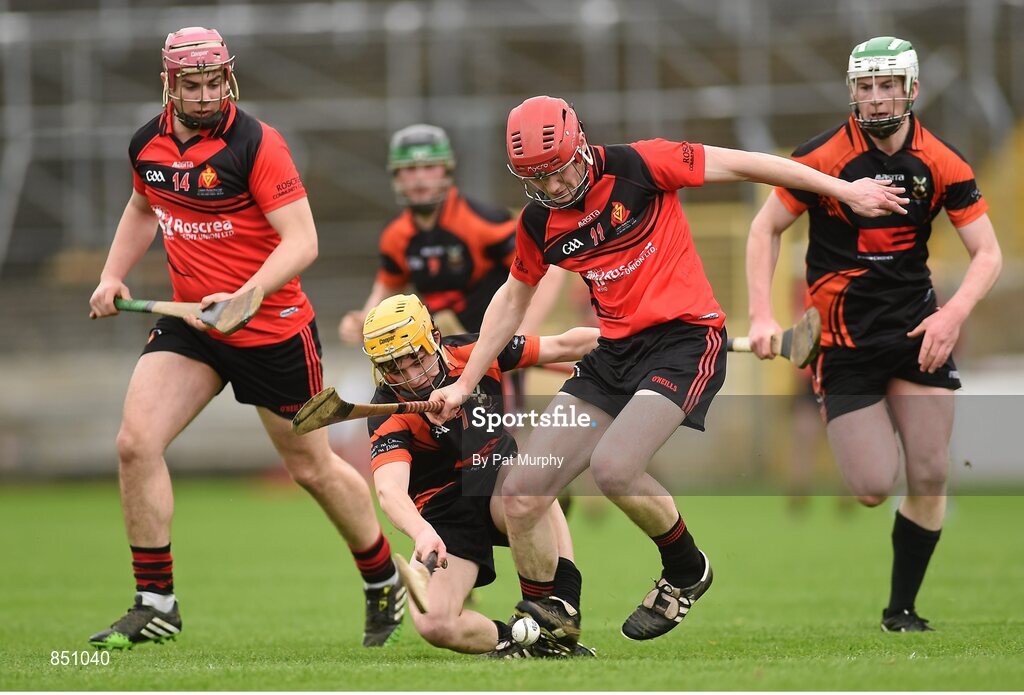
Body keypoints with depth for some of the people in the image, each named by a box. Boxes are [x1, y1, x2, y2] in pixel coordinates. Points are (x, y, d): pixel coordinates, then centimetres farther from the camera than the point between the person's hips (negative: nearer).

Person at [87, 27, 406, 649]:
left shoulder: (255, 143, -18)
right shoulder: (148, 143, 1)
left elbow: (302, 241, -22)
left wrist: (245, 296, -35)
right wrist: (113, 276, 13)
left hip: (274, 330, -5)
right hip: (189, 323, 5)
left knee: (312, 467, 9)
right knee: (135, 443, -14)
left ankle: (384, 581, 33)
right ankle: (156, 605, -5)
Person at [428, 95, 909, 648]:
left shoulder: (634, 167, -11)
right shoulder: (539, 222, 6)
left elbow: (739, 165, -6)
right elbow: (513, 299, 23)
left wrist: (845, 190, -4)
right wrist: (465, 383, 22)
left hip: (684, 338, -6)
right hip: (614, 354, 6)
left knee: (613, 468, -28)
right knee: (521, 494, -3)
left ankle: (687, 571, 0)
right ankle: (552, 621, 17)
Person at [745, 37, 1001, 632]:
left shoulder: (942, 165, -4)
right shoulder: (821, 159, -10)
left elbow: (988, 254, -1)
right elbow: (767, 228, 0)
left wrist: (954, 314, -19)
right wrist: (762, 316, -11)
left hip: (917, 327, 2)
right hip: (843, 334, -2)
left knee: (930, 478, -6)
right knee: (874, 488, -11)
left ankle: (902, 609, 11)